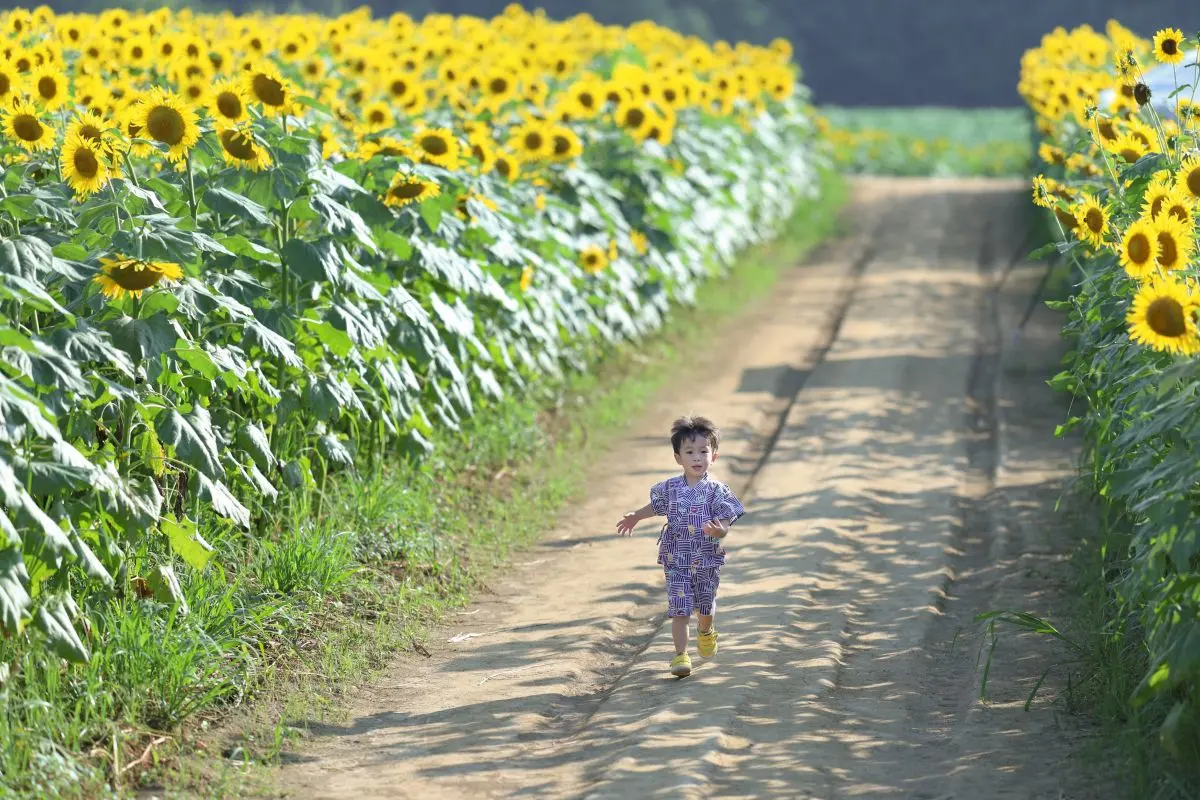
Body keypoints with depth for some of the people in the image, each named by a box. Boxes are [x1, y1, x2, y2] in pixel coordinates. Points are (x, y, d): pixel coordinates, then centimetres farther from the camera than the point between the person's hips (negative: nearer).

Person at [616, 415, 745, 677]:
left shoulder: (717, 491, -10)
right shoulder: (670, 488, -2)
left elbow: (725, 524, -14)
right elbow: (656, 507, 19)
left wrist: (718, 530, -35)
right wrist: (635, 516, 23)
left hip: (708, 560, 0)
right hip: (677, 562, 0)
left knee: (706, 605, 18)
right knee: (679, 609, -8)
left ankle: (706, 632, 49)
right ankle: (681, 654, -5)